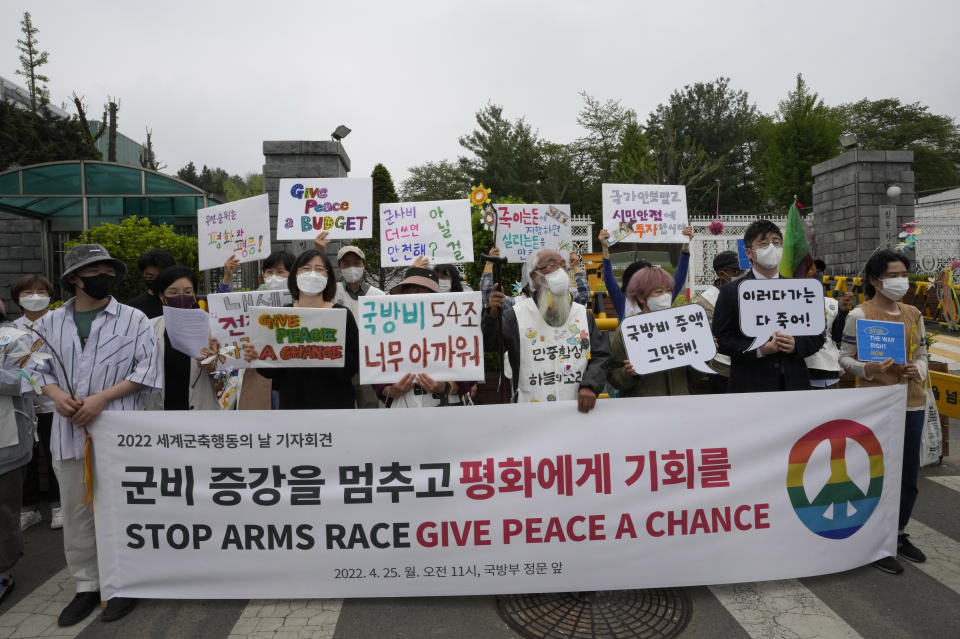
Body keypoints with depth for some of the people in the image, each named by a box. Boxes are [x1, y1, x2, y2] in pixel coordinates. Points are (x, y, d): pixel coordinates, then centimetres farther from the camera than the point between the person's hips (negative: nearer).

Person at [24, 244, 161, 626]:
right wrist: (56, 395, -9)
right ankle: (87, 586, 26)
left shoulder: (134, 319, -1)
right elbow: (36, 367, 11)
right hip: (68, 432, 4)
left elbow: (147, 370, -6)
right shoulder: (50, 322, 10)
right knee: (76, 512, 11)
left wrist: (102, 398, -15)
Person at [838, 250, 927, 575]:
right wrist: (868, 369, -24)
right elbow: (845, 358, -5)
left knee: (909, 472, 13)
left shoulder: (913, 314, 9)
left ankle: (899, 534, 32)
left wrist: (918, 370, -6)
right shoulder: (860, 315, -7)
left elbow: (922, 355, 15)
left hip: (912, 402, 6)